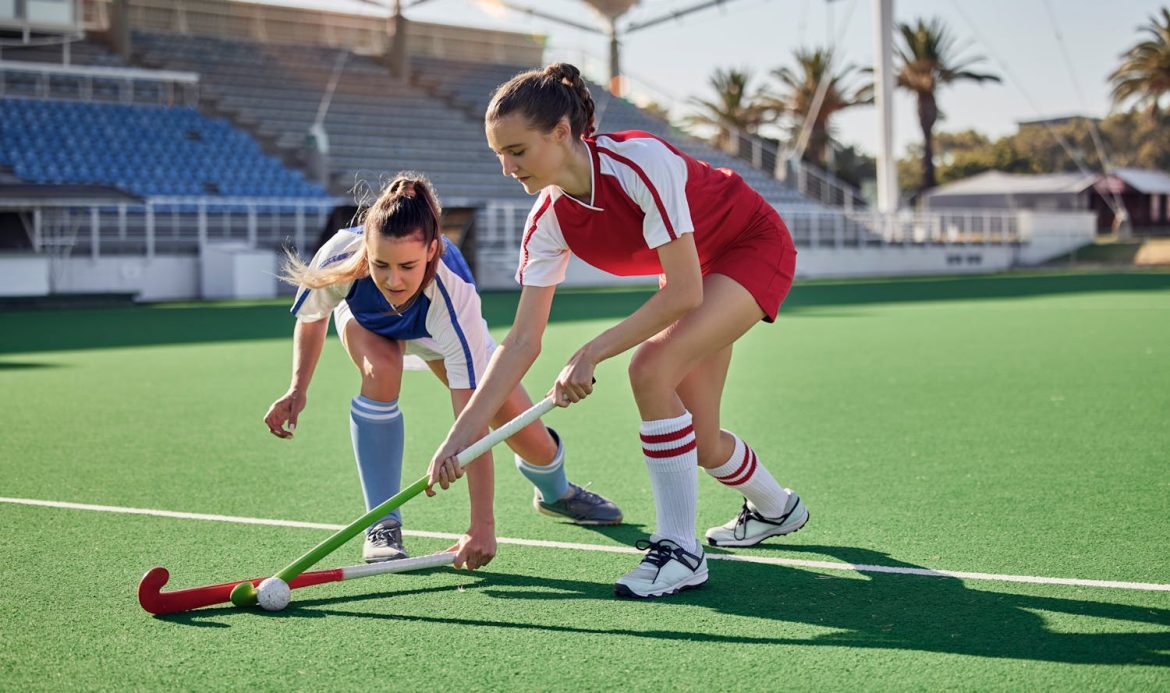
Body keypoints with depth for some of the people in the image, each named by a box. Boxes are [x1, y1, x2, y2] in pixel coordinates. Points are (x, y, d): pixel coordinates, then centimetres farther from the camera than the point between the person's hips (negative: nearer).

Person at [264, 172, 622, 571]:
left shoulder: (454, 296, -46)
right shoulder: (339, 259, -40)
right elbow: (311, 317, -12)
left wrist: (482, 524, -51)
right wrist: (298, 389, -21)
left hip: (440, 330, -1)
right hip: (365, 319, 1)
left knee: (534, 443, -3)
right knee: (382, 371, -37)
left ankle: (555, 492, 39)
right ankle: (382, 528, -21)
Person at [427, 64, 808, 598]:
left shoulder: (640, 163, -36)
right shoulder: (549, 222, -16)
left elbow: (684, 293, -33)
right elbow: (523, 340, -14)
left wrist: (592, 353, -32)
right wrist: (460, 435, -21)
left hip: (755, 247, -7)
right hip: (693, 271, 7)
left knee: (651, 368, -28)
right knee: (699, 443, 5)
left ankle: (679, 550, -18)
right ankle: (774, 508, 39)